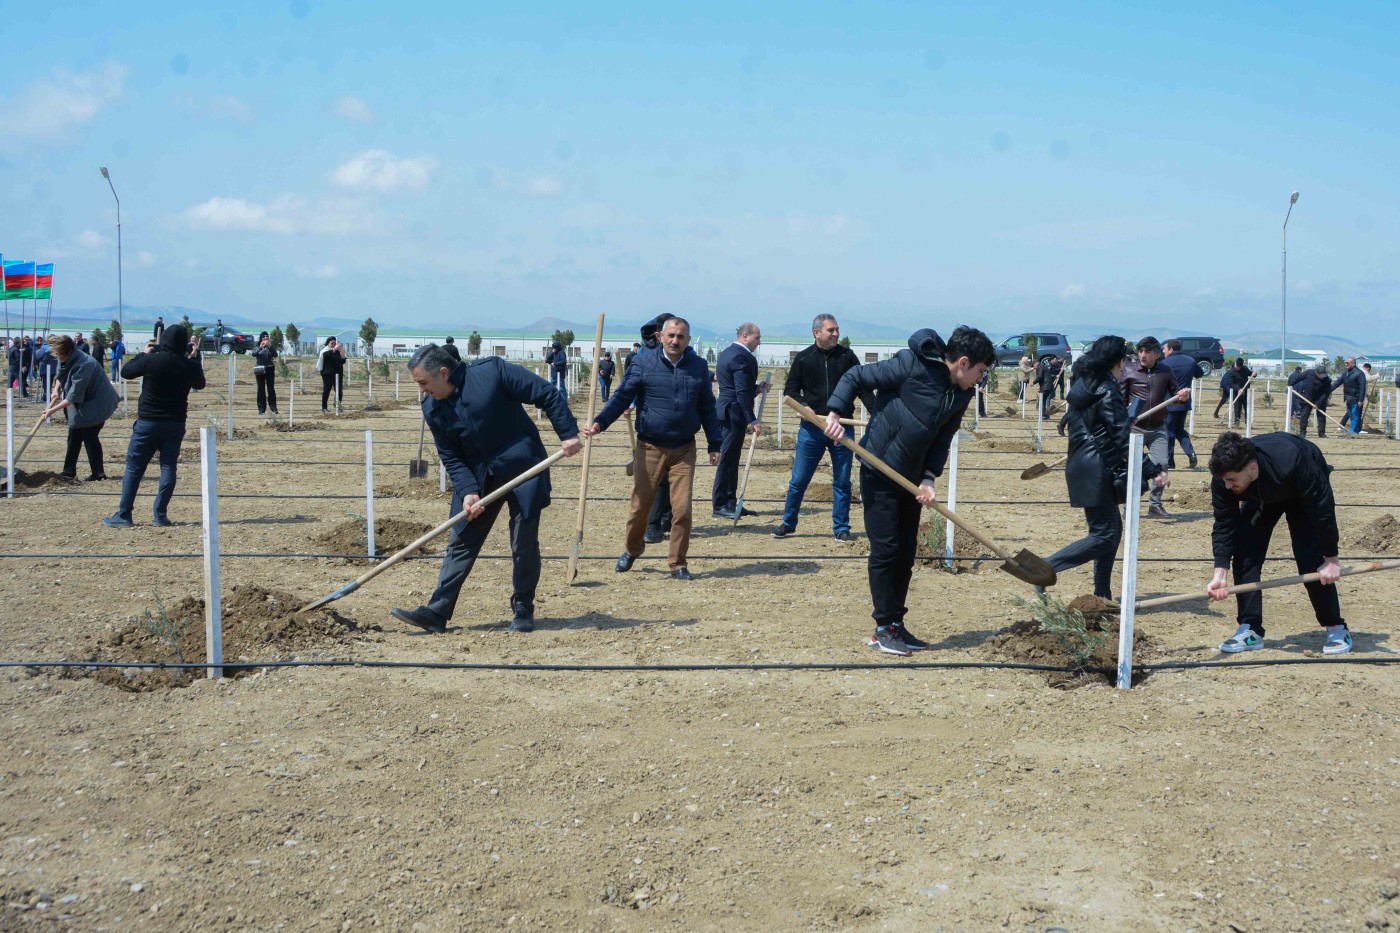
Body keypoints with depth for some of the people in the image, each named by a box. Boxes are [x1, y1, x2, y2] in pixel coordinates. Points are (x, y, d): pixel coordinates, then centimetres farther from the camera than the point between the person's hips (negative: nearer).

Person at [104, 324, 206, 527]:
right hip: (175, 424, 2)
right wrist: (195, 359, 24)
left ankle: (123, 515, 7)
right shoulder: (189, 366, -4)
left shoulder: (151, 360, -13)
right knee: (168, 467, 7)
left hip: (148, 422, -2)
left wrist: (143, 354, 13)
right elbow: (200, 384, 17)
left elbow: (125, 371, 2)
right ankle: (160, 515, 4)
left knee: (134, 468, 5)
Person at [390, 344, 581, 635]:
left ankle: (523, 609, 17)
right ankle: (437, 612, 3)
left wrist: (568, 433, -17)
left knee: (524, 543, 2)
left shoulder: (492, 371, -17)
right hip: (477, 477, 4)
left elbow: (547, 394, -13)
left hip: (522, 468, -4)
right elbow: (451, 458, 0)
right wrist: (467, 491, -15)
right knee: (462, 542, 2)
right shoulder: (432, 408, -2)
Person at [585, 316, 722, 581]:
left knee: (682, 509, -3)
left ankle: (678, 564, 12)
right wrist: (600, 422, -21)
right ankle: (632, 549, 31)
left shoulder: (699, 366, 4)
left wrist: (714, 445, 9)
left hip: (684, 449, 1)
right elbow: (622, 397, -6)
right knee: (641, 504, 5)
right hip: (650, 447, -1)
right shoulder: (644, 363, -4)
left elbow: (707, 408, 11)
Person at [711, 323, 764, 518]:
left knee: (731, 460, 13)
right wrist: (752, 420, -22)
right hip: (734, 414, -10)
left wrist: (757, 388, 14)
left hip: (727, 412, 10)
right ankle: (720, 505, -1)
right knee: (727, 460, -5)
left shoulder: (726, 353, 15)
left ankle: (731, 503, 18)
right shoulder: (742, 356, -16)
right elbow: (742, 392, -22)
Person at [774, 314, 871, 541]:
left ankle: (841, 528, 15)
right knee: (799, 480, 4)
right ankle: (788, 523, 18)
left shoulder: (847, 356, 3)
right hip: (811, 428, -1)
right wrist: (803, 405, -14)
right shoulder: (803, 359, 1)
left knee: (842, 481, 6)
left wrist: (876, 412, -11)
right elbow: (790, 390, 5)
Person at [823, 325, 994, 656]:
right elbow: (855, 377, -14)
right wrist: (836, 413, -25)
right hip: (879, 472, -7)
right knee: (885, 550, -4)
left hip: (912, 478, 7)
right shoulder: (912, 364, -19)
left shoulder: (962, 394, 1)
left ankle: (896, 624, 21)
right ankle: (884, 628, 6)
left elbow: (942, 440, 5)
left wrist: (929, 477, -9)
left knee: (906, 553, 11)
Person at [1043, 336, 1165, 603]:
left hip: (1081, 467, 10)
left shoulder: (1081, 386, 13)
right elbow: (1123, 439, -18)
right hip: (1097, 471, -10)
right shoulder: (1108, 392, -13)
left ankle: (1102, 596, 16)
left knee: (1113, 528, 16)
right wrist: (1153, 470, -18)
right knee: (1103, 536, -7)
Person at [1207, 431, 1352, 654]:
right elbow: (1224, 526, -24)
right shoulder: (1222, 480, -33)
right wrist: (1220, 573, -34)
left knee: (1311, 559, -15)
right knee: (1243, 554, -11)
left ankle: (1336, 628, 0)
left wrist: (1331, 558, -28)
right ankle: (1250, 630, -3)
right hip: (1261, 498, 4)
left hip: (1307, 495, -4)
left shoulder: (1291, 462, -45)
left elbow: (1322, 510, -34)